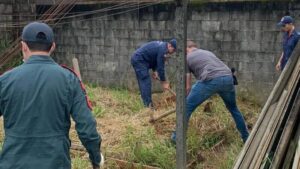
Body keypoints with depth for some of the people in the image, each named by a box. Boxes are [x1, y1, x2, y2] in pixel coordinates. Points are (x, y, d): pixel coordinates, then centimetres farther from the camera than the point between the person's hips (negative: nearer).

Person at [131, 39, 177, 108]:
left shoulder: (161, 46, 12)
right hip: (139, 60, -11)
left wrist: (154, 71, 8)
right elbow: (160, 66, -16)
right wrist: (164, 82, -8)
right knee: (146, 82, -11)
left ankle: (147, 103, 15)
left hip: (137, 59, 11)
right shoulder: (162, 49, -19)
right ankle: (148, 105, -11)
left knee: (143, 82, 11)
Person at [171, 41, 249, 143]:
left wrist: (185, 99, 32)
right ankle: (246, 137, 37)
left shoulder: (187, 58, 20)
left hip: (211, 80, -6)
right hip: (228, 78, 6)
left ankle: (177, 137, 14)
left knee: (187, 107, 10)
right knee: (233, 108, 29)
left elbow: (187, 87, 17)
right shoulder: (208, 52, 37)